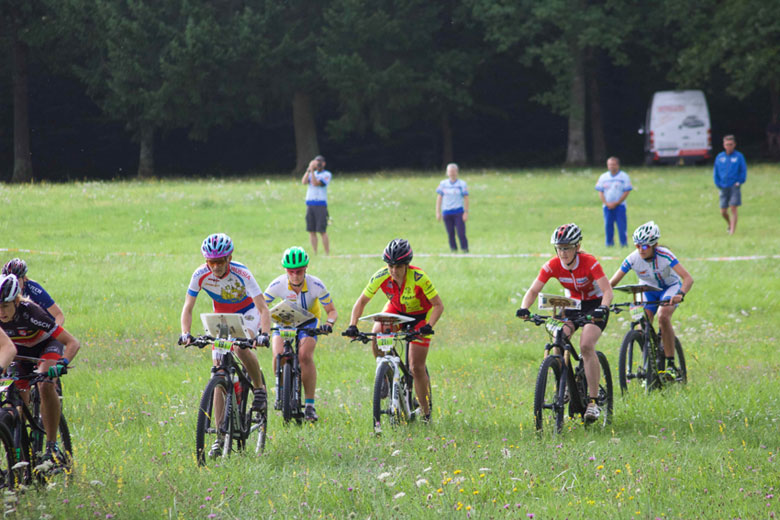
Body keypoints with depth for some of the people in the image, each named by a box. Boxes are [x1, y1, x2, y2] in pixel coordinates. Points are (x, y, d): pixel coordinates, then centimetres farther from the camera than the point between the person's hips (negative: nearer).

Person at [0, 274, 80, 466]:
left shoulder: (30, 312, -36)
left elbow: (73, 343, -34)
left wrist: (62, 364, -52)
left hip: (47, 346, -5)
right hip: (21, 352, 5)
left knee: (45, 386, -31)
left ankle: (52, 446, -24)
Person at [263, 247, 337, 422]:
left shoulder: (316, 285, -27)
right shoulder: (278, 285, -26)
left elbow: (332, 311, -18)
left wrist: (329, 322, -41)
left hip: (309, 322, -1)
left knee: (305, 355, -26)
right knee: (278, 355, -24)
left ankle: (310, 405, -18)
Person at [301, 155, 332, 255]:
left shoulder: (327, 175, 0)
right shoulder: (312, 174, 17)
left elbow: (316, 183, -13)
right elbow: (304, 182, 1)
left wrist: (312, 170, -13)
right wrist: (309, 170, -6)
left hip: (320, 204, -6)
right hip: (309, 204, 6)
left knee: (322, 231, -10)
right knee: (311, 231, 3)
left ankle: (327, 254, -7)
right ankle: (314, 253, 8)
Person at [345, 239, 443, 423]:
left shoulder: (419, 278, -33)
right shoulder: (381, 276, -25)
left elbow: (438, 305, -27)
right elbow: (362, 301, -14)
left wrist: (428, 326, -43)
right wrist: (352, 325, -28)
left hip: (420, 316, -3)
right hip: (395, 311, 3)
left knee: (416, 368, -8)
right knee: (377, 334, -29)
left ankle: (425, 411, 10)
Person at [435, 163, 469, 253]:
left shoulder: (462, 184, 2)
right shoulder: (443, 184, 8)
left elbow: (466, 198, 2)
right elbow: (439, 198, 10)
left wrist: (466, 212, -6)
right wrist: (438, 212, 5)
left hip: (458, 212, -3)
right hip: (446, 212, 3)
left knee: (461, 233, -11)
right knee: (450, 234, 3)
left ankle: (465, 251, -8)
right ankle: (453, 251, 10)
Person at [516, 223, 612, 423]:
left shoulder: (589, 263, -26)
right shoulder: (553, 265, -16)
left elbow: (607, 291, -32)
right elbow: (534, 290, -18)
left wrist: (602, 309, -53)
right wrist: (524, 308, -38)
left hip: (594, 304, -4)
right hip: (571, 305, 4)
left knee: (586, 345, -26)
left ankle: (593, 401, -21)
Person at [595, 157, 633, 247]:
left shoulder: (624, 176, 1)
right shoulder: (603, 177, 9)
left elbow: (626, 192, -3)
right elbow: (600, 192, 8)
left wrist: (616, 203, -10)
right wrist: (606, 203, -7)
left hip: (619, 205, -3)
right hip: (607, 206, 3)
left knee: (621, 225, -8)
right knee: (608, 225, 0)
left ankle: (624, 243, -3)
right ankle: (609, 242, 10)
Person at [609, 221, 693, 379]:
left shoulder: (664, 255, -31)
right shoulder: (633, 259, -23)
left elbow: (688, 278, -35)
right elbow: (612, 283, -20)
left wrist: (680, 295, -54)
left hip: (670, 287, -3)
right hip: (648, 290, 3)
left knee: (663, 316, -30)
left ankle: (671, 364, -22)